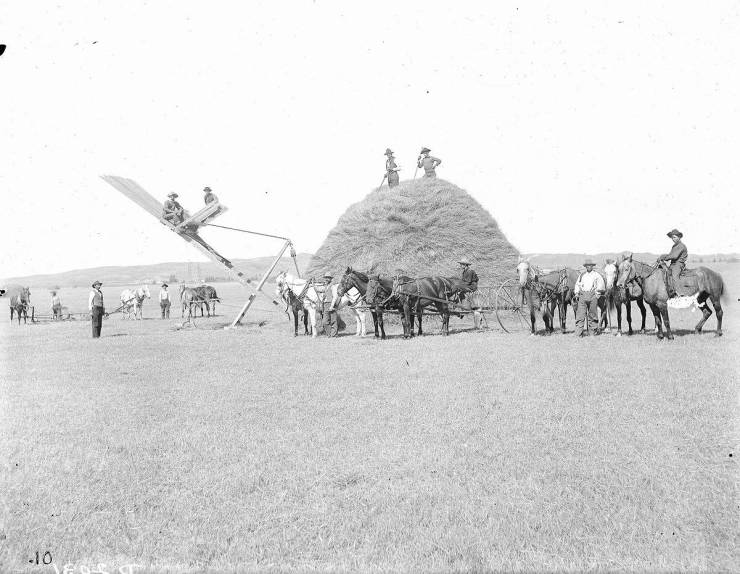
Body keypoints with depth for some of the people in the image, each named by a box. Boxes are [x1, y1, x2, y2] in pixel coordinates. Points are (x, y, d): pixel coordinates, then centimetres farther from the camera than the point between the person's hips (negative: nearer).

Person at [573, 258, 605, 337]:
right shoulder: (582, 275, 17)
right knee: (580, 314, -7)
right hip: (582, 295, 2)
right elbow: (577, 284, 19)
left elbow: (601, 285, 4)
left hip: (593, 295, -2)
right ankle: (578, 333, -10)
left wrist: (597, 294, -6)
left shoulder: (597, 275, 8)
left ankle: (593, 331, 12)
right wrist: (576, 293, 5)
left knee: (592, 314, 3)